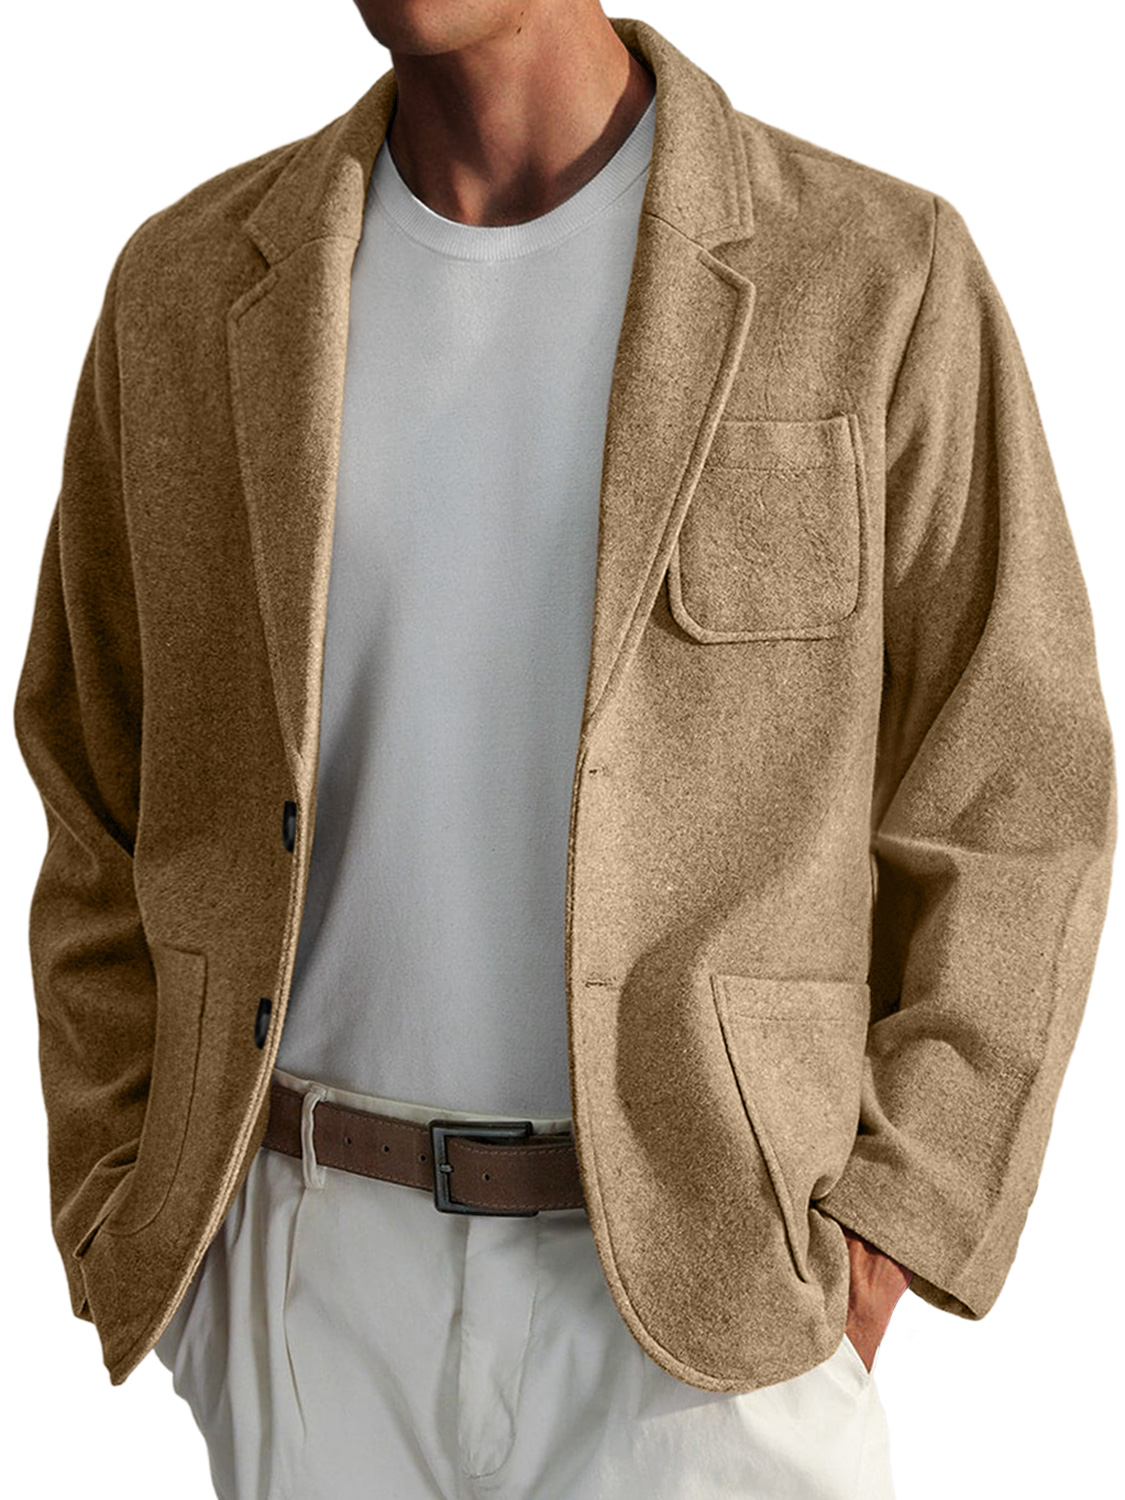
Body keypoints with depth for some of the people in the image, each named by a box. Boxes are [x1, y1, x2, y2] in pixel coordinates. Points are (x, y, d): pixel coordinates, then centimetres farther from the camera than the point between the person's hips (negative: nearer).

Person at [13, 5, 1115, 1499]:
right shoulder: (191, 290, 2)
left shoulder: (880, 280, -6)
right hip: (312, 1285, 3)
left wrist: (874, 1239, -8)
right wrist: (135, 1229, 4)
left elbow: (1002, 813, -2)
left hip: (710, 1297, -2)